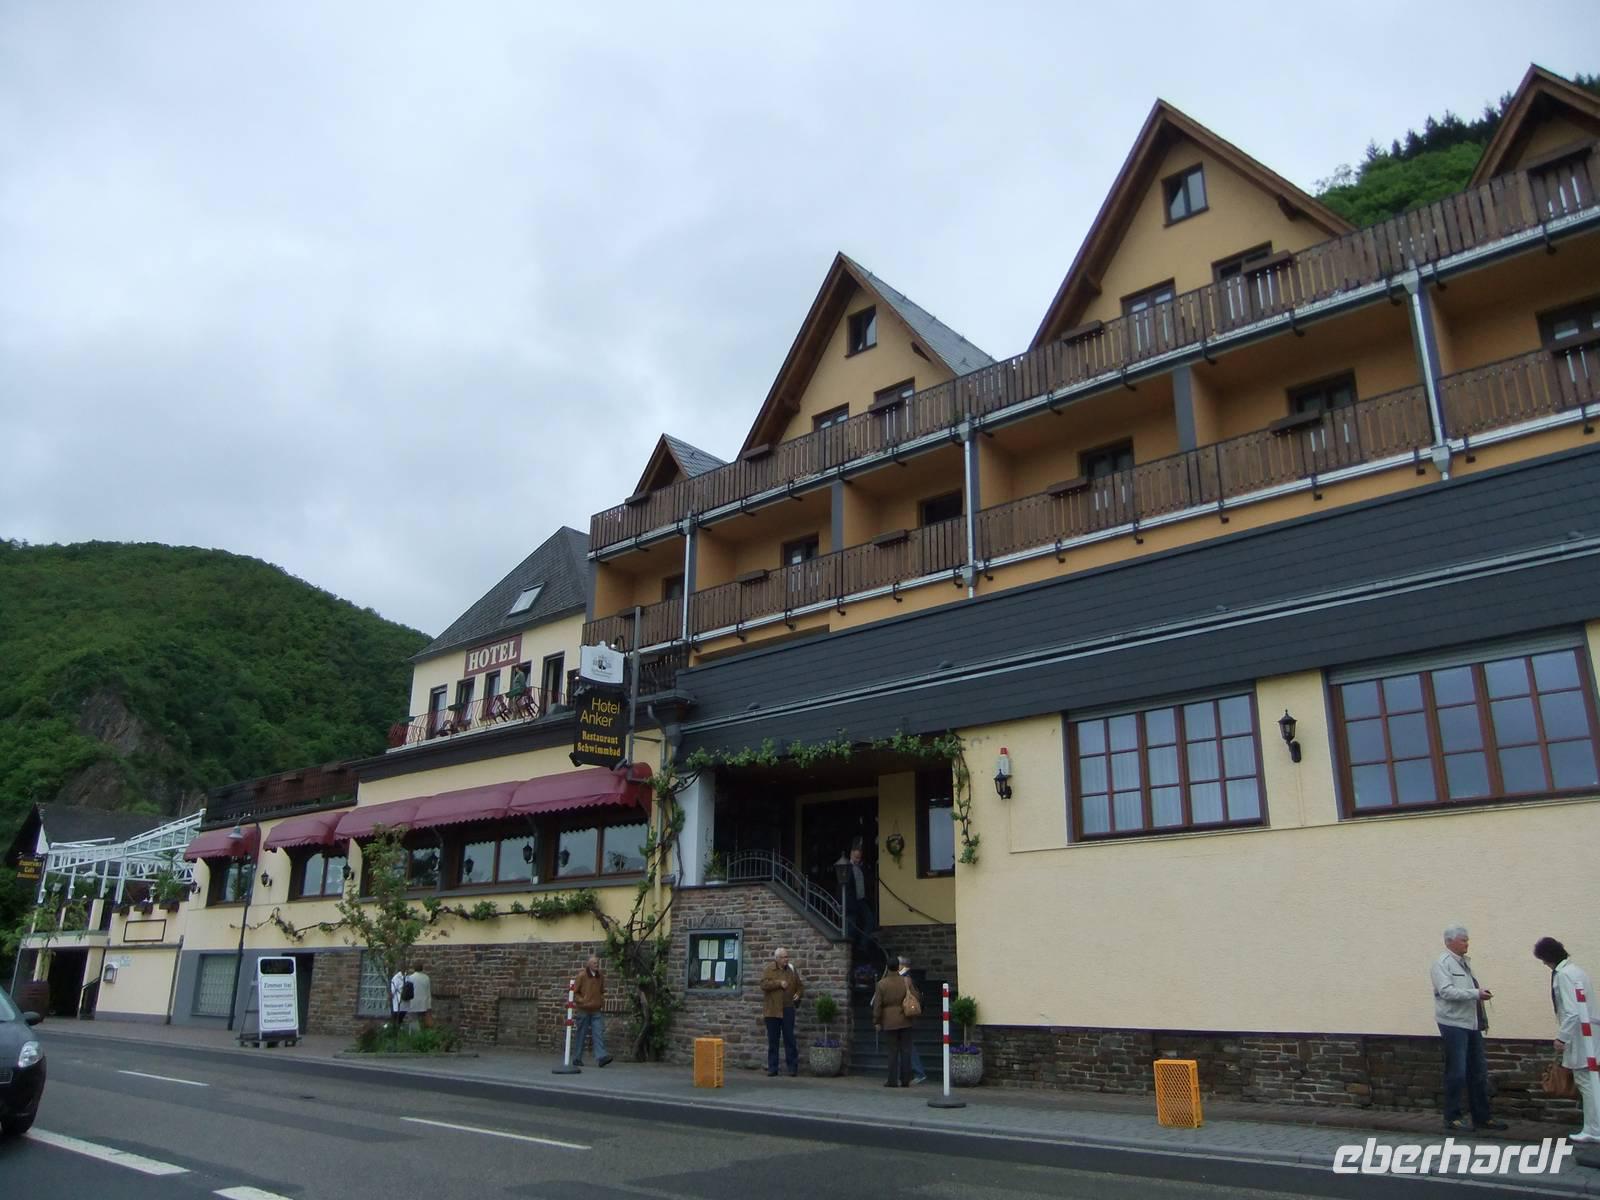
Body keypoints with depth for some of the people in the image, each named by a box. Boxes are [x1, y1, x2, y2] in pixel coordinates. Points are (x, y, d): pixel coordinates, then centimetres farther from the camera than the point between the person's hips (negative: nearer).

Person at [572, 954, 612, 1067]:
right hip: (583, 1010, -4)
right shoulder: (582, 975, -6)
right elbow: (574, 992, -2)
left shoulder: (601, 975, 9)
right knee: (580, 1035, 5)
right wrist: (582, 1001, -14)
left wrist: (602, 1001, 5)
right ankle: (577, 1059, 16)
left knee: (599, 1033, -8)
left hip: (596, 1010, 4)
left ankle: (601, 1057, -15)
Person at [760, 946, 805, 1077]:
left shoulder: (791, 970, 7)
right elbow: (764, 984, -14)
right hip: (772, 1010, -1)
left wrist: (799, 994, -3)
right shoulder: (769, 969, -1)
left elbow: (800, 985, 16)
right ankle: (772, 1068, 12)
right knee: (772, 1040, 5)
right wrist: (779, 983, -20)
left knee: (789, 1039, 1)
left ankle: (793, 1067, 6)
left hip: (788, 1010, 1)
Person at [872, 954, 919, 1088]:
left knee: (893, 1051, 5)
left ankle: (892, 1080, 5)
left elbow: (877, 1005, -4)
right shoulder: (906, 981, -4)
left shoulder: (882, 984, -6)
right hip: (905, 1021, 1)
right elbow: (917, 998, 0)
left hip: (890, 1022, -1)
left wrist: (876, 1021, 4)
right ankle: (905, 1080, 8)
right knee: (906, 1050, 7)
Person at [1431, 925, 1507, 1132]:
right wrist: (1476, 993, -23)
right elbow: (1446, 991, -19)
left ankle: (1482, 1117, 22)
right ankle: (1452, 1118, 7)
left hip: (1472, 1024, 8)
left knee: (1478, 1072, 12)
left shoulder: (1465, 962, 16)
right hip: (1454, 1024, -8)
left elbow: (1471, 989, 19)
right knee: (1456, 1073, -3)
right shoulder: (1442, 963, -9)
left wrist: (1484, 1019, 14)